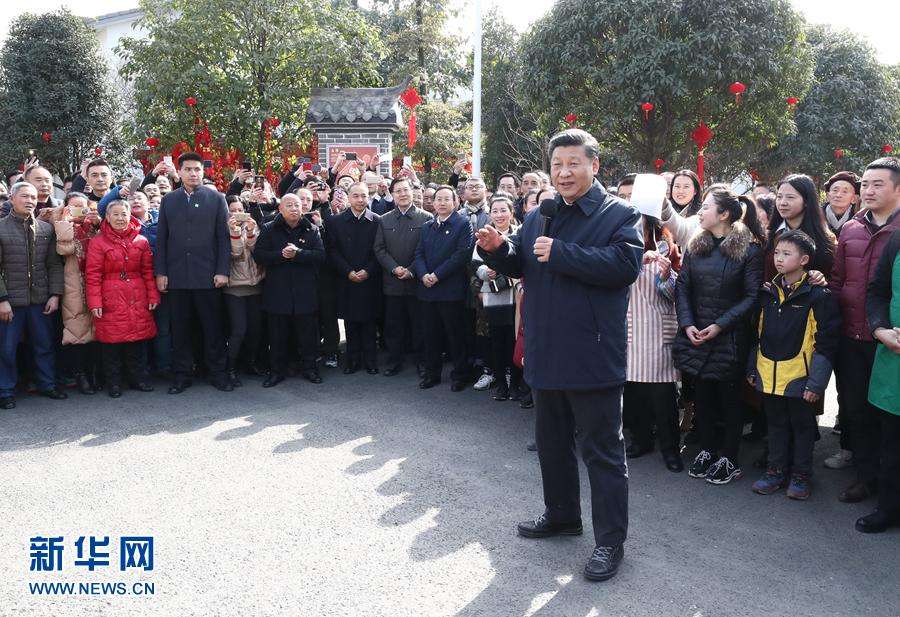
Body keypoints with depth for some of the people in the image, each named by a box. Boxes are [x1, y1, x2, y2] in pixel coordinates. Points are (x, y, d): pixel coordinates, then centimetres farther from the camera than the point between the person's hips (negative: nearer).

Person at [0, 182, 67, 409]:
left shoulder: (46, 229, 7)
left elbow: (54, 264, 7)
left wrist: (55, 294, -2)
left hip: (41, 300, 3)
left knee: (44, 345, 12)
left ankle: (47, 385, 26)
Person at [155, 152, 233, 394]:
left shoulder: (216, 198, 4)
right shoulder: (168, 200, 11)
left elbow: (224, 237, 1)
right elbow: (161, 238, 10)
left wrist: (223, 271, -6)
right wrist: (161, 272, 3)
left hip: (208, 275, -2)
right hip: (177, 275, 2)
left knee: (213, 327, 4)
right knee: (180, 328, 7)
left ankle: (217, 373, 13)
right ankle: (182, 374, 16)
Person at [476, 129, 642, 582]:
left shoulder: (618, 215, -7)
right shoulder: (539, 217, 13)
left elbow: (625, 264, -22)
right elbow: (519, 266, 17)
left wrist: (560, 254, -23)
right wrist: (497, 250, -5)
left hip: (592, 355, -7)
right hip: (546, 353, 7)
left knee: (602, 451, 2)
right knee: (552, 442, 20)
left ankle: (610, 540, 14)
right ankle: (561, 515, 38)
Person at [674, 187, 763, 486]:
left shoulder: (748, 251, -7)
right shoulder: (695, 247, 6)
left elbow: (752, 296, -10)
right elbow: (682, 288, 5)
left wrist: (720, 325, -16)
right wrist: (687, 324, -7)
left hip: (730, 338, -4)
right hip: (696, 335, 4)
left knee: (730, 399, 6)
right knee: (702, 396, 10)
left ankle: (728, 459, 17)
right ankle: (706, 451, 24)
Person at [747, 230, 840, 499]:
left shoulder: (818, 296, -11)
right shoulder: (767, 293, 6)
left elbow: (826, 343, -12)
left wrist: (816, 383, -14)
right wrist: (752, 368, 12)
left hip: (799, 378, -5)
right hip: (768, 376, 5)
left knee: (802, 426, 10)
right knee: (776, 424, 16)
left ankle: (801, 475, 24)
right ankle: (776, 470, 29)